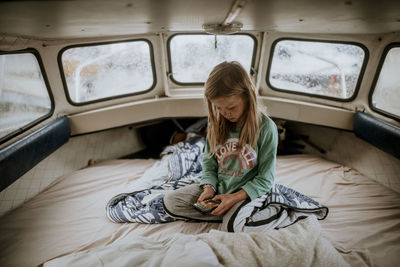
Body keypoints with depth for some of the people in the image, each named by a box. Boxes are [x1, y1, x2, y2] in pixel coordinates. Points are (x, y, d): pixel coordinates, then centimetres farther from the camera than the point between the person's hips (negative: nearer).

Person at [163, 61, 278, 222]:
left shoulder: (266, 127, -14)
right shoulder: (217, 124, -3)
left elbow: (265, 178, -10)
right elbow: (208, 163, 7)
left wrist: (236, 197, -20)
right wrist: (209, 188, -11)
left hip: (246, 195, -4)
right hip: (216, 190, 5)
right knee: (169, 200, -11)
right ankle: (231, 214, -9)